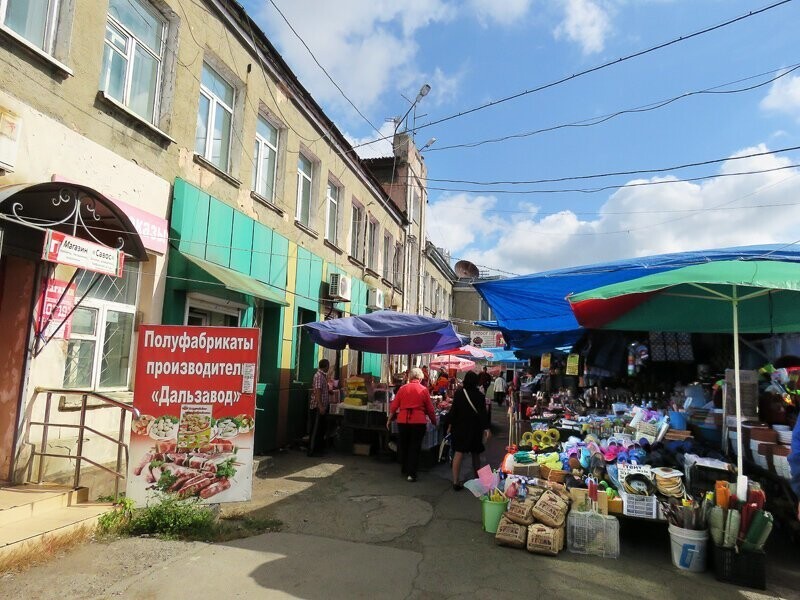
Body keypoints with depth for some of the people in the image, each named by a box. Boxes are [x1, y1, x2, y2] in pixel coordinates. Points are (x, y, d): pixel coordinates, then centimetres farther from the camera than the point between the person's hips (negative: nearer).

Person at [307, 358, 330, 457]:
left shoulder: (323, 375, 12)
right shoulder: (319, 376, -17)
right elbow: (317, 392, -23)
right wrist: (320, 406, -28)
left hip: (321, 407, 10)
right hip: (317, 407, -10)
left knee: (321, 429, 15)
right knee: (316, 429, -3)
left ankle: (319, 449, 24)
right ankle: (312, 451, 3)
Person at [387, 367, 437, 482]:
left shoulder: (403, 388, 2)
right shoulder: (424, 390, -2)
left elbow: (394, 406, 4)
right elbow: (430, 409, 1)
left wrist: (389, 420, 16)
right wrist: (434, 421, 15)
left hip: (403, 421, 2)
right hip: (418, 422, -2)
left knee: (403, 446, 17)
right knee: (415, 448, 5)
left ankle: (404, 469, 31)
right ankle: (411, 473, 2)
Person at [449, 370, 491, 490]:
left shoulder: (458, 393, -8)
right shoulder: (480, 396, -8)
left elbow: (453, 410, -5)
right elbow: (483, 413, -10)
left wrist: (451, 425, 5)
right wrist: (486, 428, -5)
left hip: (459, 427, 0)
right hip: (475, 428, 1)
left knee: (458, 453, -1)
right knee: (475, 454, 17)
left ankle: (456, 481, -7)